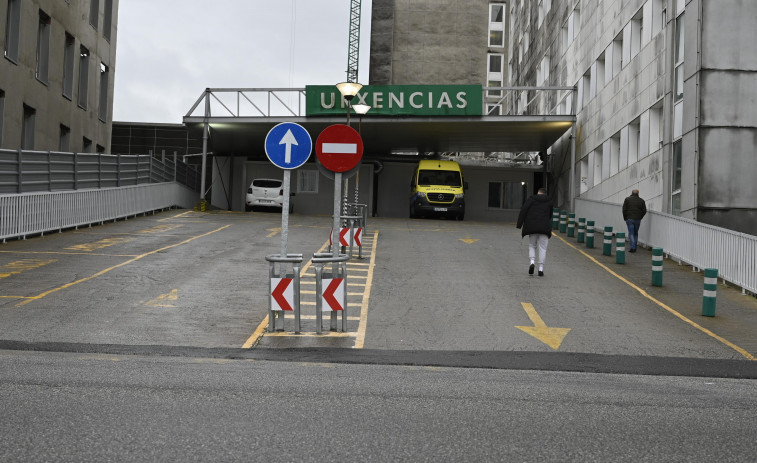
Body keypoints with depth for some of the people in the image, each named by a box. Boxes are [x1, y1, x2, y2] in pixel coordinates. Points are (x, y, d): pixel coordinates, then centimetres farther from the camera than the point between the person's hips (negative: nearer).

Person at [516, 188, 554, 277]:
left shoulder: (531, 199, 5)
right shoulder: (549, 201, 11)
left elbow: (523, 212, -4)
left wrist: (519, 225, -4)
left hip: (532, 227, 0)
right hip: (544, 228, 0)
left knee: (532, 246, 15)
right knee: (542, 248, 3)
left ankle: (532, 262, -8)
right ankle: (541, 269, -2)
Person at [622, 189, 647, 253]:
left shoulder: (627, 199, -2)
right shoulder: (641, 201, 5)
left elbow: (624, 209, -5)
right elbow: (644, 211, 3)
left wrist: (625, 218, 5)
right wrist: (640, 218, 14)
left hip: (629, 219, -2)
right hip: (637, 220, 2)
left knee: (631, 233, -1)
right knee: (636, 233, 14)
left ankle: (632, 248, -12)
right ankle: (634, 247, 17)